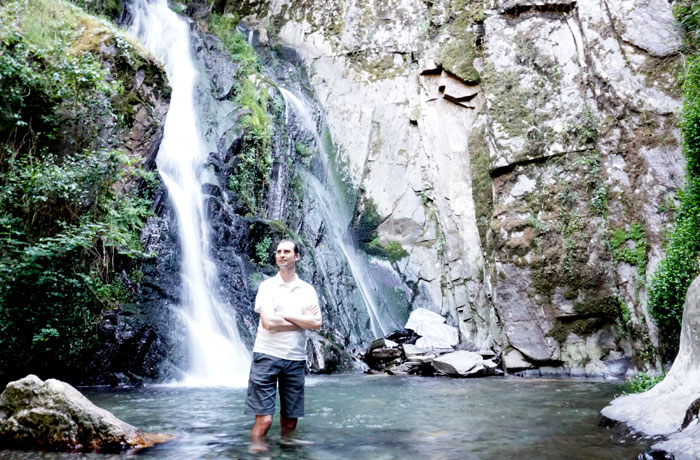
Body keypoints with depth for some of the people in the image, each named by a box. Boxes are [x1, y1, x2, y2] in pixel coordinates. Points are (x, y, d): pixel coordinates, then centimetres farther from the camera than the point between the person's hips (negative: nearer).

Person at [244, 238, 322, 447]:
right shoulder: (267, 286, -1)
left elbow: (317, 323, -4)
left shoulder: (307, 290, 9)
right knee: (264, 420, -7)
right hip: (267, 356, -3)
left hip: (295, 359, 3)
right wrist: (302, 320, -6)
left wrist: (284, 315, -9)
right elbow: (269, 323, -14)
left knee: (290, 422, 9)